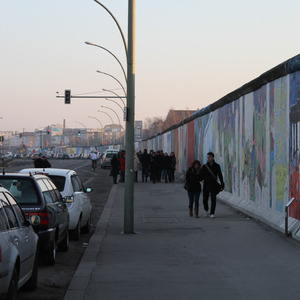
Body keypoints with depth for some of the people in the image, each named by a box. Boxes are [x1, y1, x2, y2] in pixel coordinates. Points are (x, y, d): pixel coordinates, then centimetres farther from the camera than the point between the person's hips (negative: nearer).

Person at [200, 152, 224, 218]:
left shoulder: (217, 166, 1)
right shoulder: (205, 166, 0)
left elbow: (220, 175, 8)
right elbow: (202, 176, 0)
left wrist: (222, 184, 9)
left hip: (214, 185, 0)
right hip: (206, 185, 1)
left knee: (213, 200, -9)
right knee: (205, 200, 2)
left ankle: (212, 213, -3)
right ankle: (206, 209, 30)